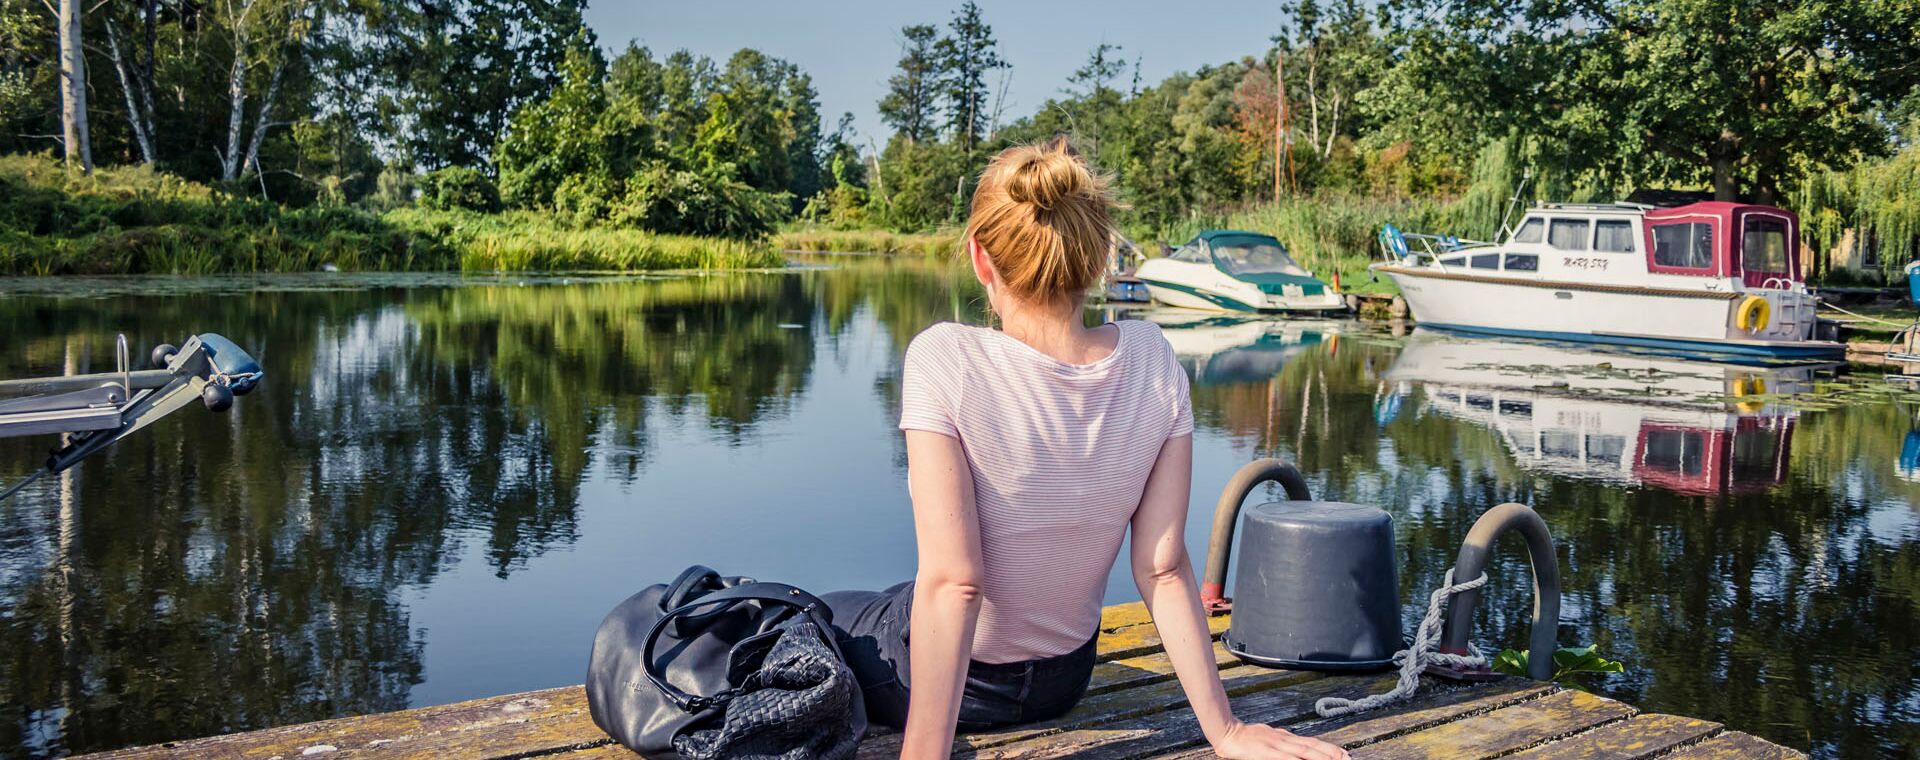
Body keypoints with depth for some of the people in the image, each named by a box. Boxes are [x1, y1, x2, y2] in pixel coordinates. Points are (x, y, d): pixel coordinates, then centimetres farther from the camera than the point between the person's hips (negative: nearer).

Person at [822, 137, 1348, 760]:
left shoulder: (944, 360, -28)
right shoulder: (1151, 360, -14)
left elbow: (952, 582, -31)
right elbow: (1163, 569, -14)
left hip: (944, 677, -5)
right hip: (1061, 681, 5)